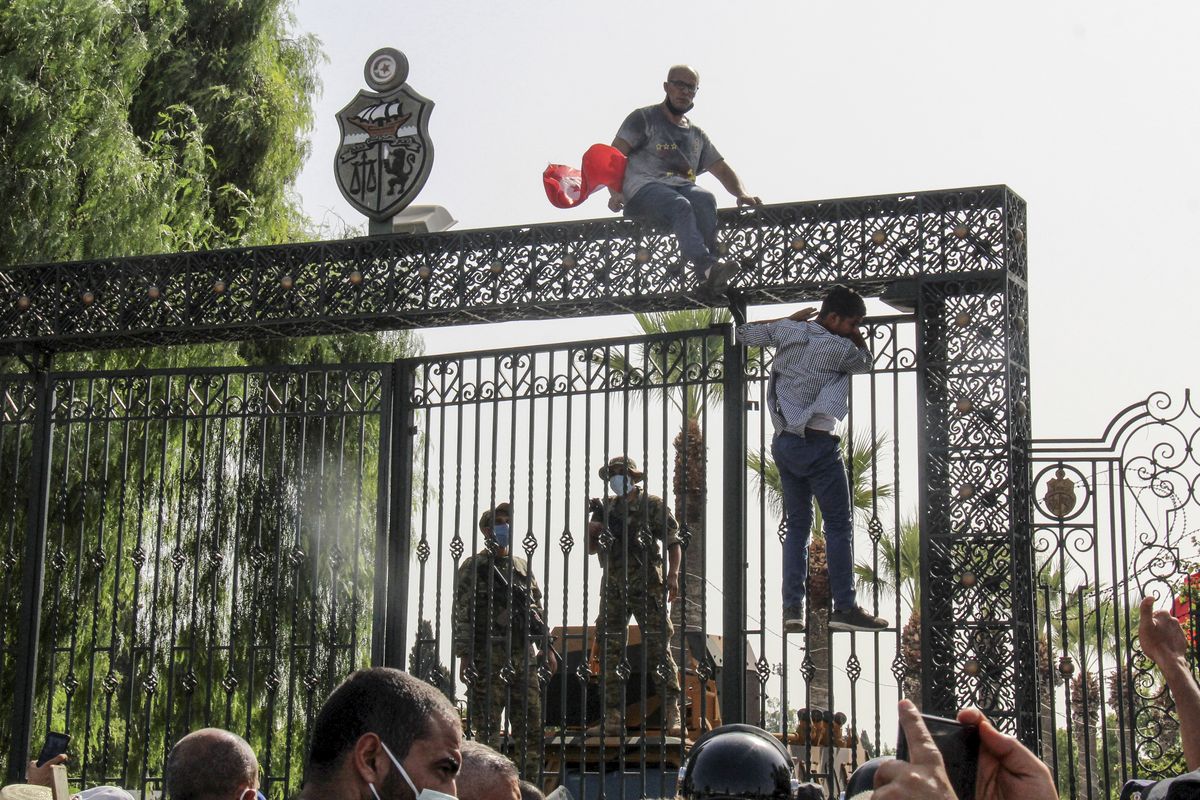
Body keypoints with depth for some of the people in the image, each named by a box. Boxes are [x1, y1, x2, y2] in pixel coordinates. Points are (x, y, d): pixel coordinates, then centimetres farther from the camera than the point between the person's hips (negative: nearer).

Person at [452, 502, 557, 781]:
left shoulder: (522, 567, 18)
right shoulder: (473, 567, 0)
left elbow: (537, 609, 22)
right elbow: (463, 614, -6)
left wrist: (547, 647, 15)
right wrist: (464, 656, -13)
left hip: (523, 656, 6)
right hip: (488, 659, -6)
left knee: (532, 728, 5)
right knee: (488, 730, -5)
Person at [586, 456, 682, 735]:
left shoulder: (653, 505, 3)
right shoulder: (606, 507, 16)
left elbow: (673, 542, 0)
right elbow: (591, 548, 21)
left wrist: (673, 575, -14)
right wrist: (592, 531, -1)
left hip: (646, 584, -5)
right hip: (613, 586, 5)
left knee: (658, 647, -10)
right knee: (611, 650, 3)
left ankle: (672, 714, -11)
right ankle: (613, 717, 7)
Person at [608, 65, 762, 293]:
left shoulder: (697, 135, 31)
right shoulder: (643, 119, 16)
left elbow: (722, 170, 29)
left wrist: (742, 193, 6)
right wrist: (615, 193, -14)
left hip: (683, 187, 4)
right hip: (645, 189, -4)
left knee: (705, 198, -33)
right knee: (680, 206, -37)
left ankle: (708, 271, -48)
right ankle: (708, 267, -57)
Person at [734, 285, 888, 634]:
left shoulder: (787, 331, 5)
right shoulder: (840, 349, -9)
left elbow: (744, 333, 19)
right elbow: (866, 362, 11)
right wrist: (855, 337, 9)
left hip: (783, 442, 7)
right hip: (817, 444, -7)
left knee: (797, 526, 11)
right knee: (839, 525, 0)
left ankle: (792, 607, 6)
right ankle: (844, 608, -1)